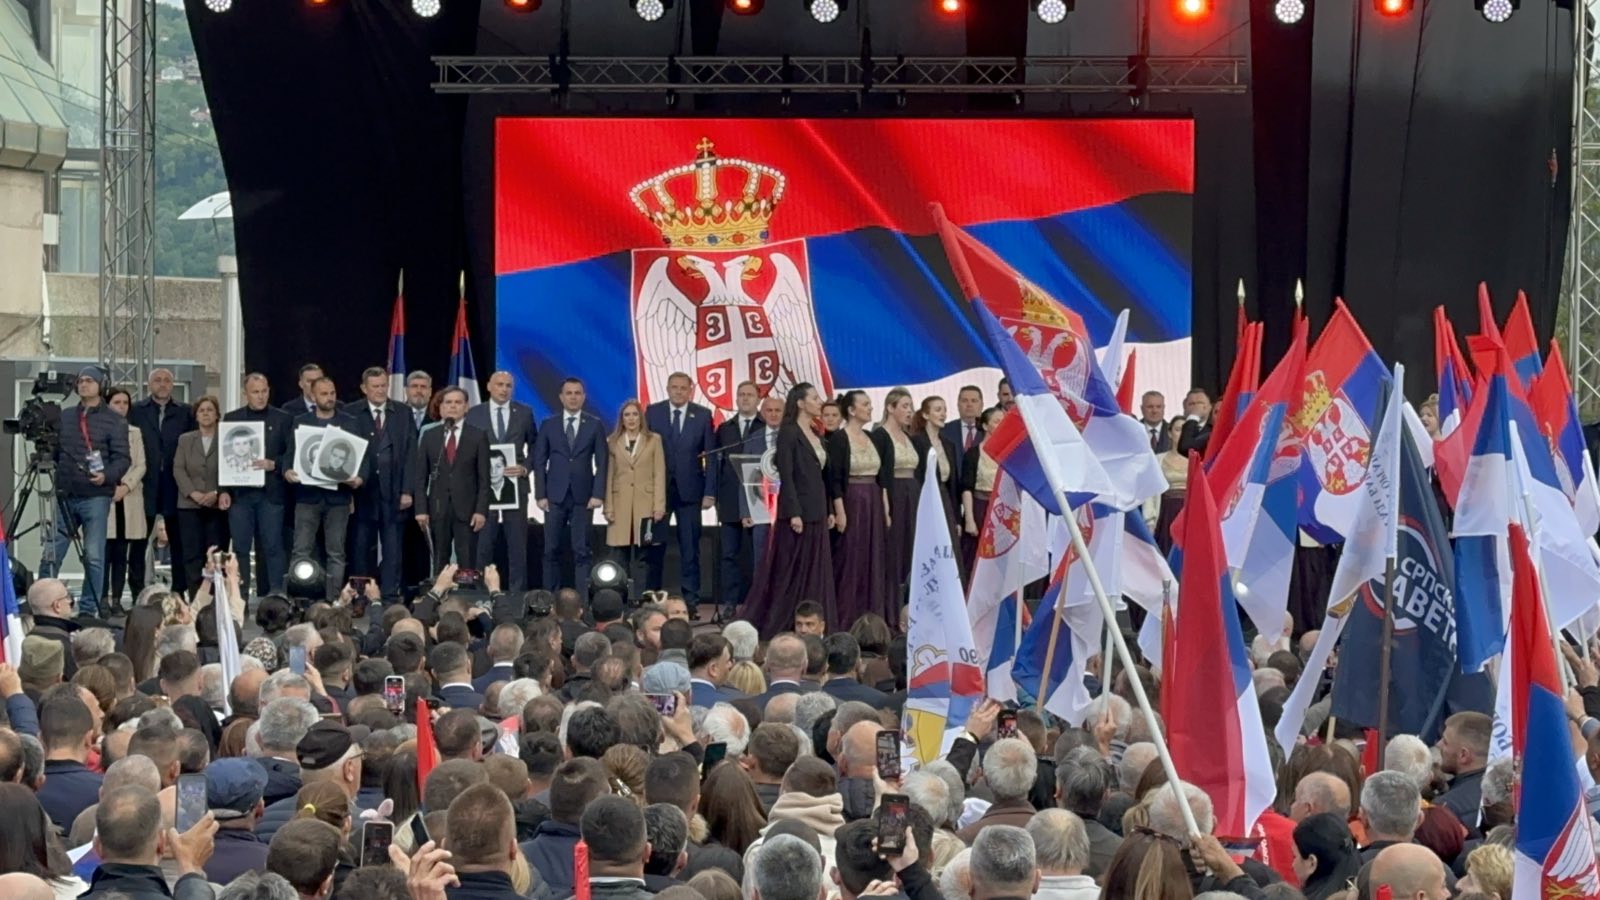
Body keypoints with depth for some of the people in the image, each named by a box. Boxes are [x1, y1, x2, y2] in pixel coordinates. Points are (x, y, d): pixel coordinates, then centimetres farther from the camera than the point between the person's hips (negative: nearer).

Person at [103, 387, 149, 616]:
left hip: (129, 498, 3)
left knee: (121, 552, 0)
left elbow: (141, 466, 9)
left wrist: (126, 486, -7)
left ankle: (116, 599, 1)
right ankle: (103, 598, -6)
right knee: (104, 550, -7)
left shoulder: (135, 433, 15)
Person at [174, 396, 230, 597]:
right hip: (189, 505, 2)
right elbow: (178, 469, 6)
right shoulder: (185, 440, 14)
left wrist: (217, 494, -14)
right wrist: (193, 493, -9)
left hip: (217, 506, -2)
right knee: (192, 554, -3)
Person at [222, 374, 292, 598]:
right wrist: (224, 491, -1)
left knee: (272, 546, -3)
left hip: (270, 493, -1)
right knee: (240, 548, 2)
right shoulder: (231, 419, 11)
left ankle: (276, 594, -2)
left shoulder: (282, 419, 8)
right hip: (239, 493, 1)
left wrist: (273, 464, -13)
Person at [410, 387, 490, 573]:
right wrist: (421, 509, -2)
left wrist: (481, 510, -8)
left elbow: (484, 478, 1)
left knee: (466, 562, -4)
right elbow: (420, 476, 7)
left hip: (466, 509, -2)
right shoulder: (429, 436, 9)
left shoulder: (478, 436, 4)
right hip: (438, 508, 2)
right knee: (440, 562, 4)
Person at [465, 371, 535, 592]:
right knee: (483, 544, 2)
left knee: (517, 544, 1)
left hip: (515, 484, 0)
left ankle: (517, 593, 4)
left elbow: (534, 447, 11)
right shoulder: (474, 414, 5)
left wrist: (525, 468, -5)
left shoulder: (524, 413, 6)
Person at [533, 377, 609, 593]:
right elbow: (539, 462, 6)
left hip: (583, 497, -1)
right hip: (555, 496, 1)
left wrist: (598, 494, -7)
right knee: (552, 550, 2)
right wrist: (541, 495, -2)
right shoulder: (548, 425, 7)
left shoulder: (595, 426, 5)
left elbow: (602, 463, 2)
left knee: (581, 551, -1)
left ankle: (582, 597, -1)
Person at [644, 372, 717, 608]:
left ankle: (690, 599, 6)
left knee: (690, 546, 2)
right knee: (654, 545, 4)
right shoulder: (653, 412, 3)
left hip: (689, 489, 0)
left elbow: (711, 456, 1)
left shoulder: (702, 415, 2)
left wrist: (710, 492, -6)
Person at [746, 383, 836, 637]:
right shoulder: (789, 433, -10)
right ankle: (773, 623, 4)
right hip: (798, 509, -8)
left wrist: (828, 511, 14)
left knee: (815, 571, 7)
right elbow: (786, 476, -15)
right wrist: (794, 513, -20)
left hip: (817, 510, 8)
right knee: (790, 569, -3)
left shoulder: (816, 436, 14)